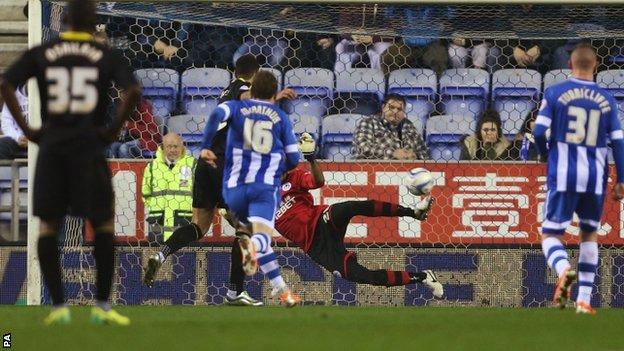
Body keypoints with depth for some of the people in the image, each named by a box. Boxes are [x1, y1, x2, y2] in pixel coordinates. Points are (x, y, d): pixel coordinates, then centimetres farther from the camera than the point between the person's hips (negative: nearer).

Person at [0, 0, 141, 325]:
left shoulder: (39, 54, 6)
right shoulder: (107, 57, 3)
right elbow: (133, 91, -11)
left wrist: (27, 129, 2)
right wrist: (114, 128, 0)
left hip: (51, 146, 1)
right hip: (90, 146, -1)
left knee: (47, 225, 9)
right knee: (103, 224, 10)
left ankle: (58, 306, 3)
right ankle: (102, 306, 9)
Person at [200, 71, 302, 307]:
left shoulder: (237, 107, 13)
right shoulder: (281, 117, 15)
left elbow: (216, 115, -11)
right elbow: (293, 159, 15)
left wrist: (206, 146, -7)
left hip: (234, 187, 2)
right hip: (266, 186, -2)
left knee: (254, 233, 21)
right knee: (262, 237, -18)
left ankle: (281, 290, 18)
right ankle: (252, 246, -56)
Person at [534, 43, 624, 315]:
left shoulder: (555, 93, -2)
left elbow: (539, 130, -7)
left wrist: (543, 153, 14)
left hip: (563, 176, -2)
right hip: (595, 178, 2)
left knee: (550, 234, 3)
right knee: (589, 234, 18)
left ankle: (564, 270, -31)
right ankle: (584, 299, 13)